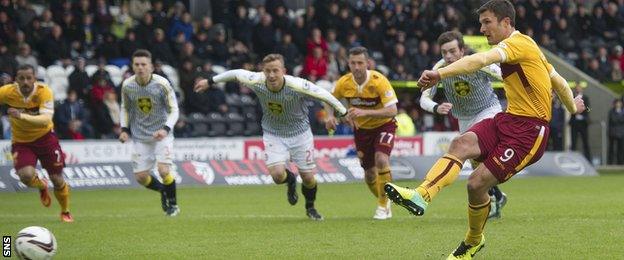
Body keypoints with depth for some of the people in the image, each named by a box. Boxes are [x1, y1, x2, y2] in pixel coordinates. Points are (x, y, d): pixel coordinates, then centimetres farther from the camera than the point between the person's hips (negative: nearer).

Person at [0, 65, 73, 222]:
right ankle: (42, 186, 15)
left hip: (44, 137, 0)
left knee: (57, 179, 4)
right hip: (21, 141, 0)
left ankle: (65, 212, 34)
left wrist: (22, 116, -50)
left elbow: (45, 119, -37)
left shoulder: (44, 92, -25)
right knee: (26, 175, -24)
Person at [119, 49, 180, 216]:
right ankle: (163, 191, 31)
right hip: (139, 136, 3)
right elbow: (125, 108, 11)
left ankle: (173, 204, 7)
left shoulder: (161, 84, -16)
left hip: (161, 134, -3)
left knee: (163, 170, -19)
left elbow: (174, 110, -9)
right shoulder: (127, 85, -7)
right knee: (140, 177, -2)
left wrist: (166, 129, -25)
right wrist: (124, 129, -1)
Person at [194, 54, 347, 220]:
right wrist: (210, 81, 9)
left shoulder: (297, 85, -29)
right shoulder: (256, 81, -22)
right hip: (273, 135, 1)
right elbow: (235, 74, -2)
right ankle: (290, 180, 21)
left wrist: (344, 113, -5)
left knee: (308, 178, 2)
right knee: (277, 174, -19)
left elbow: (324, 95, -15)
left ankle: (310, 207, 36)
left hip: (300, 133, -1)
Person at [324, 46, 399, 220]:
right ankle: (385, 202, 34)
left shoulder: (379, 81, -27)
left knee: (381, 159, -28)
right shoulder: (344, 83, -15)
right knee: (370, 174, 4)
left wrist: (365, 112, -41)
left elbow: (392, 111, -31)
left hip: (384, 125, -4)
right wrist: (330, 116, -14)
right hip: (361, 128, 4)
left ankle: (383, 205, -12)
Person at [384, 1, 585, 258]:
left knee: (476, 184, -14)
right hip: (508, 120, 9)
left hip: (528, 130, -9)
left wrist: (440, 73, -45)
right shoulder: (528, 48, 19)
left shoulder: (518, 43, -13)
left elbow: (481, 60, -31)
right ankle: (421, 196, -38)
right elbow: (558, 80, 31)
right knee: (461, 143, -20)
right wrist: (572, 107, 51)